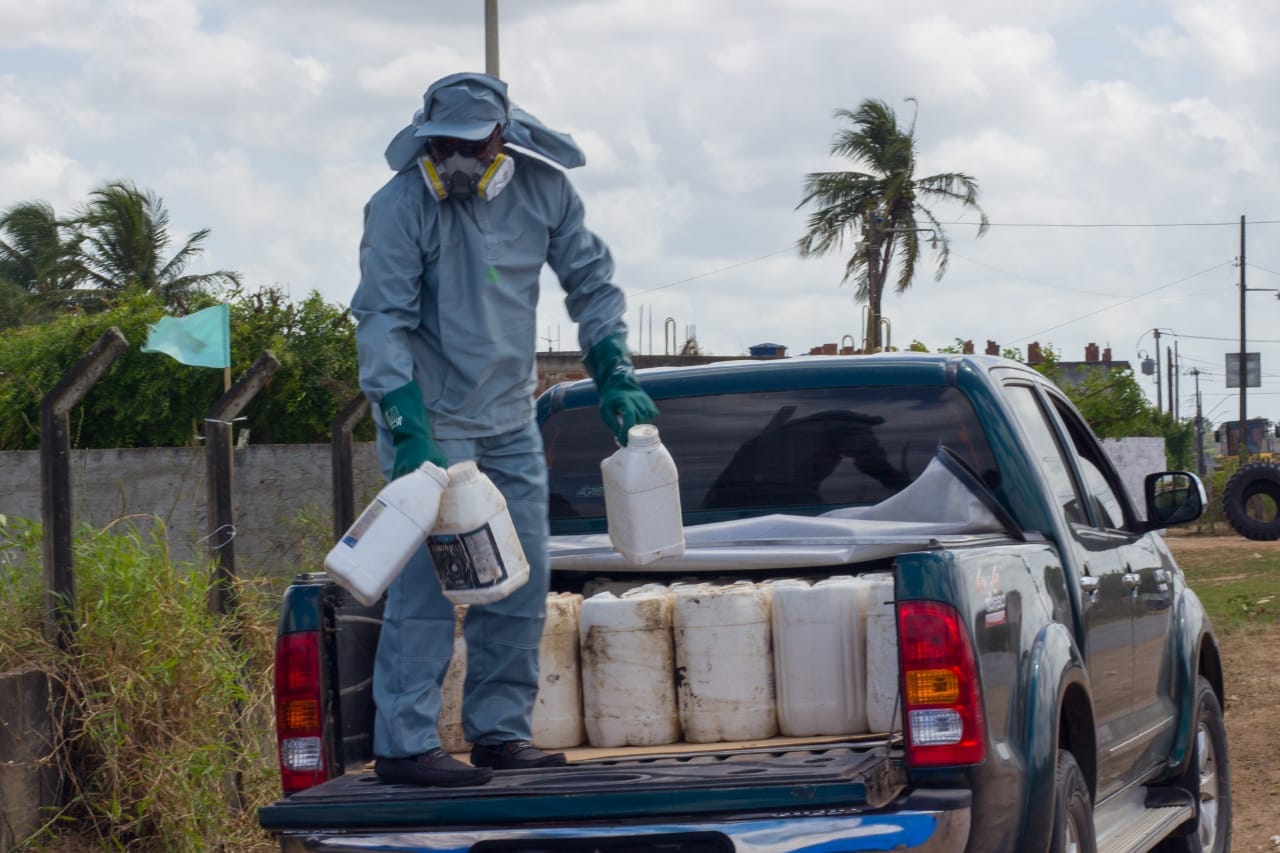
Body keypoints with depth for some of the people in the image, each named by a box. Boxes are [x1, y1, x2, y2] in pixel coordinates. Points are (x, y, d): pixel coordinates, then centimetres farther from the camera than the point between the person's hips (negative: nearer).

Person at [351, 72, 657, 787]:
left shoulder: (545, 192, -1)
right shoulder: (401, 206, -16)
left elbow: (594, 285, 10)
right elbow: (382, 323, -17)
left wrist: (616, 377, 1)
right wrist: (409, 434, -24)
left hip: (511, 423, 6)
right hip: (432, 421, -6)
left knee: (523, 581, 7)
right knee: (428, 582, -12)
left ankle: (501, 731, 17)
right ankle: (405, 745, -10)